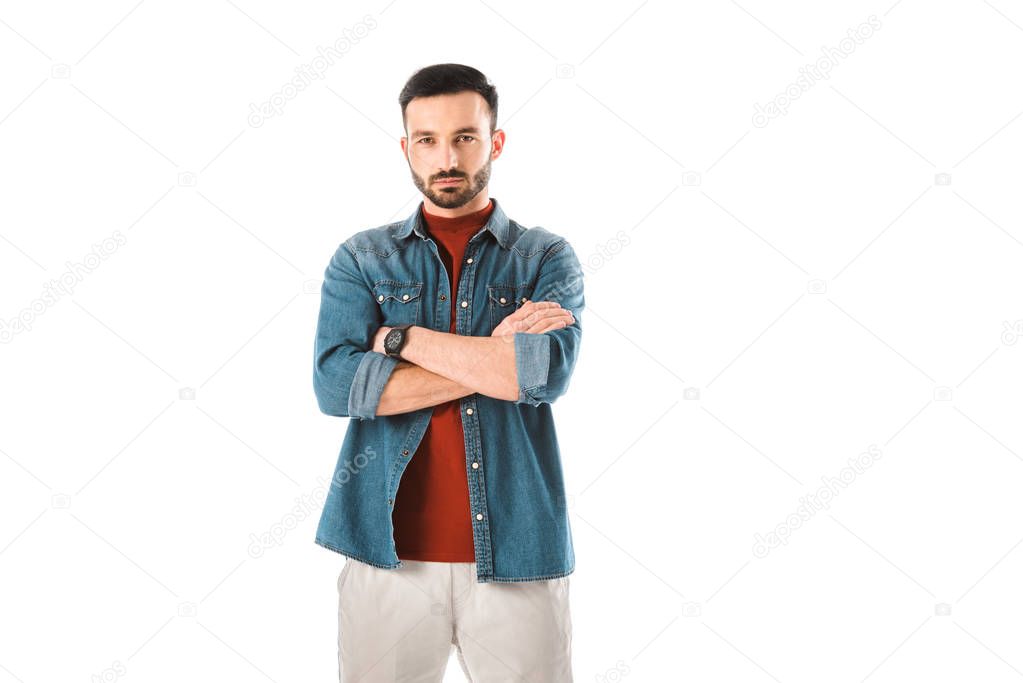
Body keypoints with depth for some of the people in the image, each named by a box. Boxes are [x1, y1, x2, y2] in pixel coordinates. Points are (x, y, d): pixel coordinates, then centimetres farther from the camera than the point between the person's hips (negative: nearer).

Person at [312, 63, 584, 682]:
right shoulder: (361, 258, 6)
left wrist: (400, 336, -10)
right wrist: (497, 359, -12)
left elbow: (549, 372, -15)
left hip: (516, 555, 0)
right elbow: (335, 384, -10)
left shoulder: (547, 257, 4)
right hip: (388, 552, 1)